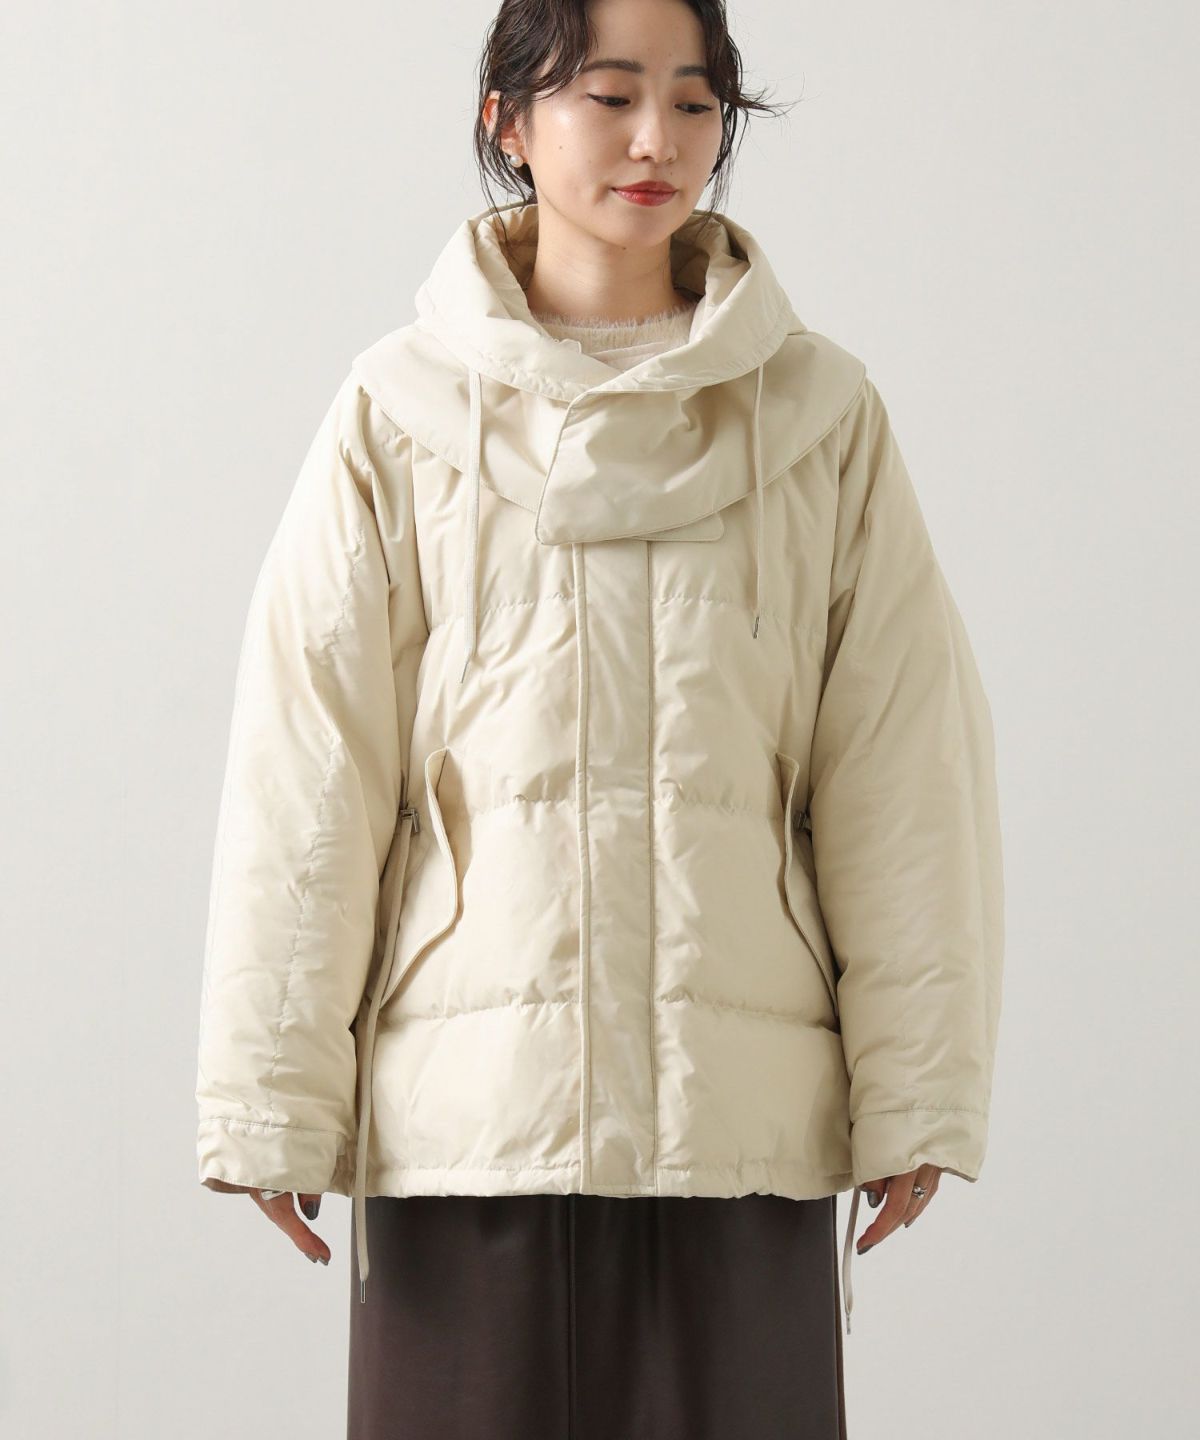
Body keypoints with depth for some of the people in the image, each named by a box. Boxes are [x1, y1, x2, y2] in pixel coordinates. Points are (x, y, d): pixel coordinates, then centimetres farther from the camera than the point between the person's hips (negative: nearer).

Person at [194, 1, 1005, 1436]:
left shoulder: (820, 417, 6)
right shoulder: (404, 416, 4)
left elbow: (906, 774, 5)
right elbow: (304, 773, 3)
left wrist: (917, 1087, 1)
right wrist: (274, 1093, -1)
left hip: (742, 1104, 1)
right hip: (471, 1090, -1)